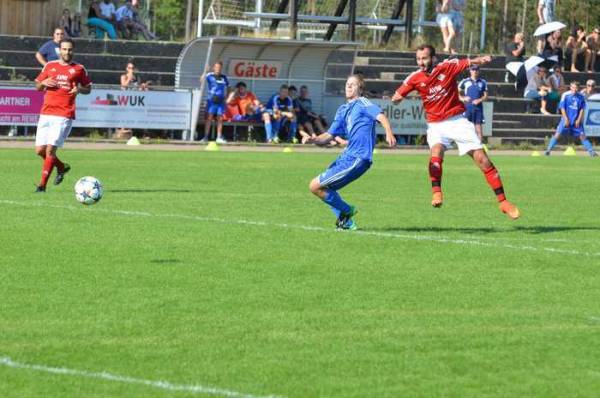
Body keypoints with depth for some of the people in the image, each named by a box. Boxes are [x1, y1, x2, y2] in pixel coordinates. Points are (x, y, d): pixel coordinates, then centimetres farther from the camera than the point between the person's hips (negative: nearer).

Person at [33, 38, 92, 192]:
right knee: (40, 150, 2)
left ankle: (42, 184, -5)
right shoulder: (50, 66, 12)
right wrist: (43, 83, -4)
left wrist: (79, 89, -8)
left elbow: (88, 88, 14)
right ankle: (62, 167, 29)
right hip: (46, 114, 4)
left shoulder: (79, 69, 6)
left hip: (64, 116, -4)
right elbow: (37, 86, 19)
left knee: (50, 149, -13)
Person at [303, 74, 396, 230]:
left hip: (357, 159, -9)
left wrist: (389, 133, -44)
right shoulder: (343, 110, 18)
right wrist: (313, 140, -1)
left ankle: (346, 210, 8)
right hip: (347, 156, 9)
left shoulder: (362, 103, -6)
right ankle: (347, 222, 15)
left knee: (315, 186, -10)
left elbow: (380, 115, -24)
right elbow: (329, 135, 20)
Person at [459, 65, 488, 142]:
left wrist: (479, 100, -8)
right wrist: (463, 98, -9)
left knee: (478, 127, -2)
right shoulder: (465, 81, 5)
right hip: (467, 107, -1)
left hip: (478, 107, 1)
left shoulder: (483, 82, 9)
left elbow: (485, 96, 11)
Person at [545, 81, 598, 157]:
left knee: (582, 136, 0)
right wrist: (566, 119, -9)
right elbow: (562, 108, -4)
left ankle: (591, 151, 5)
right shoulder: (565, 95, -6)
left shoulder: (581, 97, 0)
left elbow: (582, 109, 5)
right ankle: (548, 149, -3)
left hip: (576, 121, 2)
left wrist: (578, 120, -4)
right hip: (566, 120, -2)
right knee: (558, 134, -10)